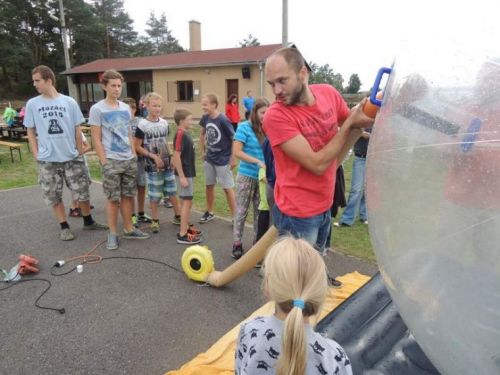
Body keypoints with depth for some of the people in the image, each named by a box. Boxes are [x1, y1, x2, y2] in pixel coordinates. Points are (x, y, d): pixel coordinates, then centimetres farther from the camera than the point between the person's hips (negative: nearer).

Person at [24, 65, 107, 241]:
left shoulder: (69, 102, -1)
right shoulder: (32, 104, 1)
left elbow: (77, 130, 4)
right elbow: (31, 132, 7)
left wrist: (80, 153, 3)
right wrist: (36, 155, -1)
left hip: (72, 157, -1)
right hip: (47, 160, 1)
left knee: (82, 190, 7)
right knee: (53, 195, 7)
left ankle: (88, 221, 26)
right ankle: (64, 227, 21)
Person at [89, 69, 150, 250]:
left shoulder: (126, 108, 9)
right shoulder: (97, 109, -7)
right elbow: (96, 139, -8)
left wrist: (134, 155, 9)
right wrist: (104, 162, -13)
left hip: (129, 159, 5)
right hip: (111, 161, -5)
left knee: (128, 195, 11)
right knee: (113, 199, 2)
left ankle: (129, 229, 23)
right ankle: (112, 234, 14)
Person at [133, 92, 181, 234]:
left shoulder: (164, 123, 6)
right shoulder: (142, 125, -10)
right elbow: (137, 147, -9)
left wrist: (170, 157, 8)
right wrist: (153, 156, -16)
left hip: (167, 163, 5)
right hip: (152, 165, -5)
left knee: (172, 191, 11)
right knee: (154, 194, 4)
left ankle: (178, 216, 25)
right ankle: (155, 220, 19)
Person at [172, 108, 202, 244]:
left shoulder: (186, 133, 10)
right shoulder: (180, 134, -18)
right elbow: (176, 156, -22)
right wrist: (182, 176, -22)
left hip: (188, 173, 9)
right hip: (184, 174, -9)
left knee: (186, 201, 17)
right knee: (187, 202, -5)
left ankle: (186, 227, 30)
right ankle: (183, 234, 2)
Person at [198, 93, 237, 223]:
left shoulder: (223, 120, -20)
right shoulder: (205, 118, -3)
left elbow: (234, 139, -14)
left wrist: (233, 158, -11)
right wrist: (202, 151, 13)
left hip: (223, 160, -6)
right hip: (209, 159, 6)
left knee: (228, 188, 1)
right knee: (209, 185, 15)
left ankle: (235, 216, 13)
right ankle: (209, 212, 32)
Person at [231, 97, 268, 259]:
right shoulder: (244, 127, -9)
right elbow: (236, 152, -15)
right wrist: (258, 162, -22)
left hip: (263, 176, 4)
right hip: (246, 176, -4)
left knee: (260, 210, 13)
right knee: (242, 211, 7)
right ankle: (237, 243, 20)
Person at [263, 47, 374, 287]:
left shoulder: (329, 94, -4)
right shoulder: (276, 116, -22)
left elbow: (350, 130, 12)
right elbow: (317, 164, -23)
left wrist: (362, 123, -10)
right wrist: (349, 124, -16)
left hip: (325, 206, 6)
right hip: (298, 213, -6)